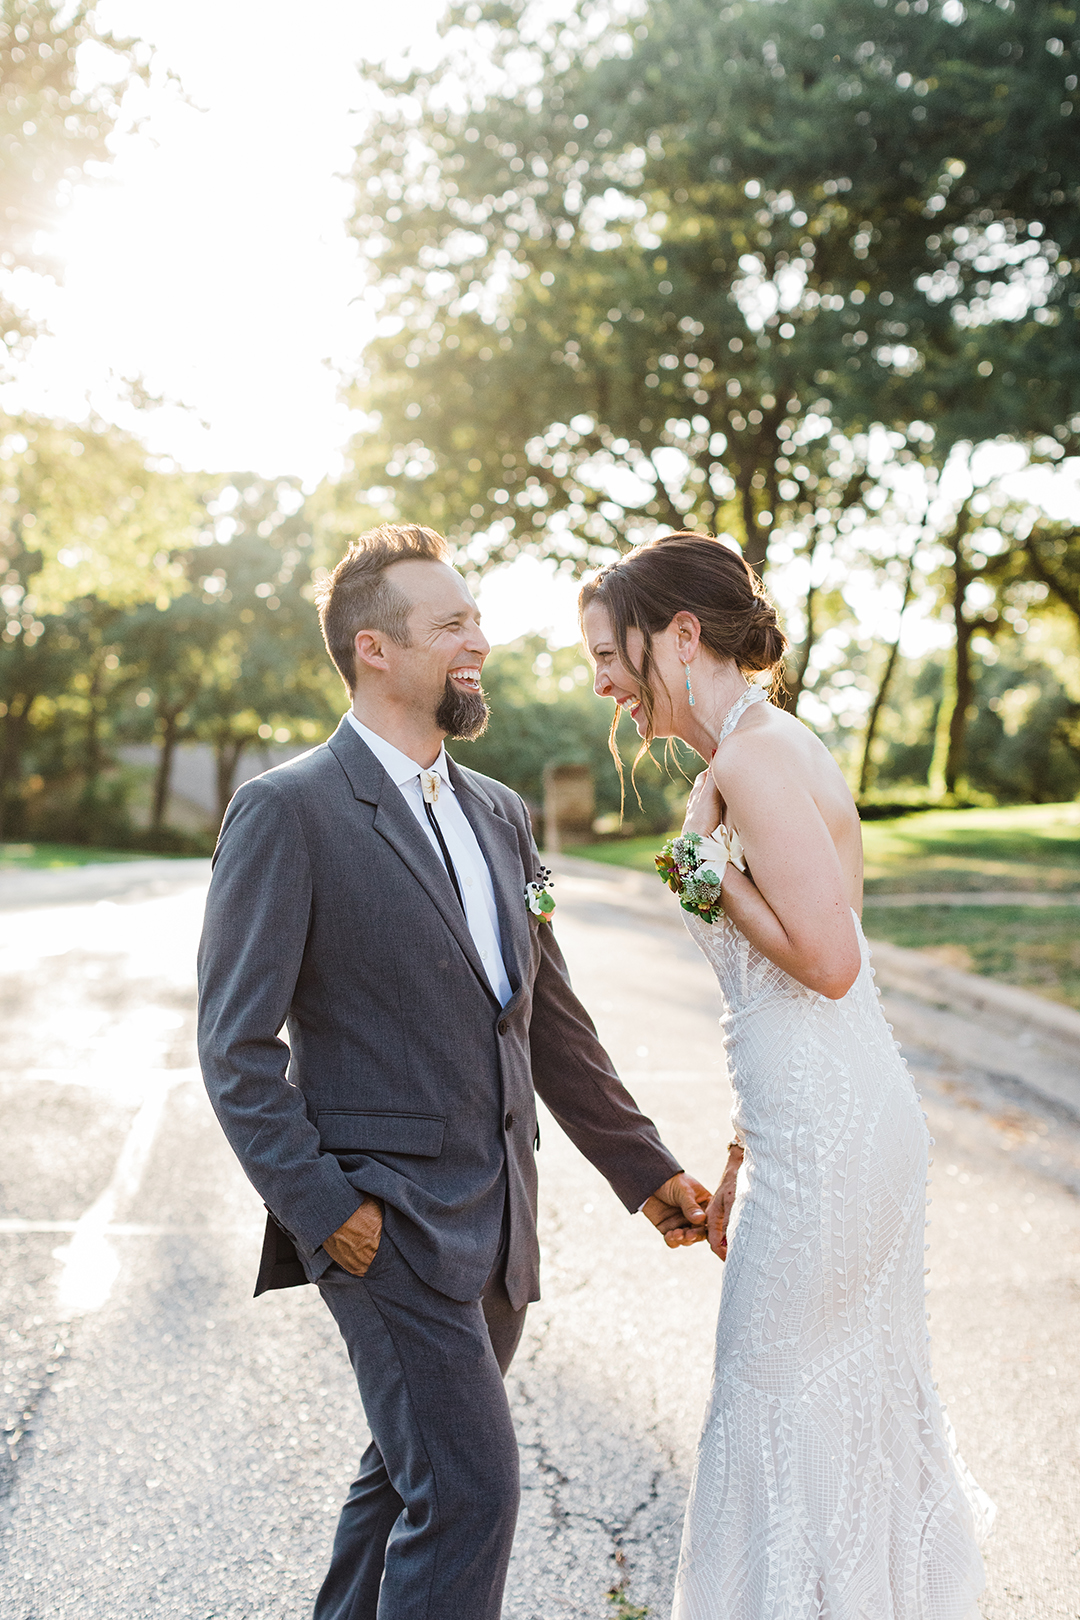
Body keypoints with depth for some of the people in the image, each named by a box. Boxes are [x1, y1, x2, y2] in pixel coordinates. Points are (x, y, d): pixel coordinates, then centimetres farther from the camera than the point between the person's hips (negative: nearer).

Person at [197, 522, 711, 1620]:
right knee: (471, 1489, -9)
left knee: (413, 1470, 19)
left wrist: (644, 1169, 18)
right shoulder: (287, 811, -11)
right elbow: (236, 1047, -12)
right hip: (387, 1219, -7)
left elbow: (550, 1020, 17)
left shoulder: (499, 815, 12)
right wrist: (324, 1209, -16)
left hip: (494, 1217, 7)